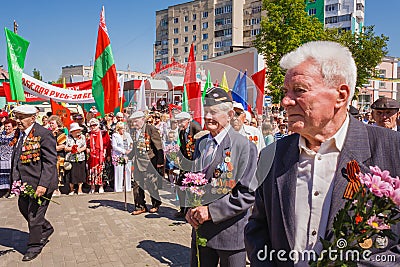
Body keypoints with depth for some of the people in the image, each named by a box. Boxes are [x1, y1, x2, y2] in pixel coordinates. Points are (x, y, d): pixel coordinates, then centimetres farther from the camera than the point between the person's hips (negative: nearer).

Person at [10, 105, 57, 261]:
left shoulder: (44, 134, -18)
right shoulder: (19, 134, 7)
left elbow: (50, 162, -21)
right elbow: (16, 158, 19)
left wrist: (43, 184, -26)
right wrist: (15, 179, 14)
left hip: (39, 183, -9)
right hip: (24, 182, 9)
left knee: (35, 214, 3)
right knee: (23, 208, 21)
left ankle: (35, 246, 24)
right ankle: (46, 228, 43)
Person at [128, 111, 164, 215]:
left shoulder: (151, 129, -10)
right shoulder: (134, 131, 8)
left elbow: (158, 147, -11)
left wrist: (160, 162, -13)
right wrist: (128, 156, 7)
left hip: (150, 161, -6)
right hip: (139, 161, 6)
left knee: (153, 183, 5)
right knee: (138, 184, 5)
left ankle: (155, 205, 23)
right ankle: (140, 206, 16)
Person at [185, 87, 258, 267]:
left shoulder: (245, 146, -14)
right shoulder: (201, 143, 6)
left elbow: (248, 194, -18)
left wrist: (211, 211, -19)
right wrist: (191, 210, -1)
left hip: (231, 232, -5)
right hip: (200, 228, 6)